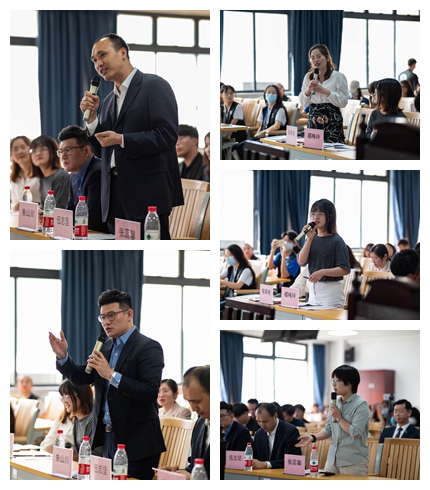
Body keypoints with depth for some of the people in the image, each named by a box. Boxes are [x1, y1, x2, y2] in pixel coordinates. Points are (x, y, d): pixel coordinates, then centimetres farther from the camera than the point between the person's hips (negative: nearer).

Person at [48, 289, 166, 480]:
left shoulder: (148, 348, -11)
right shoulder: (105, 347, 13)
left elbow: (150, 392, -21)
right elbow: (81, 379, 15)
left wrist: (111, 375, -26)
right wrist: (63, 357, -3)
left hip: (135, 441, -7)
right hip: (108, 437, 7)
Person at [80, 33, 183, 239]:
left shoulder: (154, 86, -3)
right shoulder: (107, 102, 19)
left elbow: (167, 135, -13)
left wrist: (122, 140, -16)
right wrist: (91, 116, 6)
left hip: (147, 194, -7)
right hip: (115, 198, 7)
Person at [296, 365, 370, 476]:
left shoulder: (360, 405, -9)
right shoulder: (336, 403, 12)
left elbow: (355, 432, -18)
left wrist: (339, 417, -9)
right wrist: (312, 438, 2)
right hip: (333, 460, 7)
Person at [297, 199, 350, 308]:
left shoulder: (336, 240, -9)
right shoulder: (312, 238, 9)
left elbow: (345, 270, -13)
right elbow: (301, 262, -1)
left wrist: (323, 272, -25)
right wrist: (310, 238, -8)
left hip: (331, 289, -6)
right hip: (313, 289, 6)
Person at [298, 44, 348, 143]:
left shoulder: (338, 77, 1)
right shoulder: (308, 77, 13)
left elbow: (343, 102, -9)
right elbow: (303, 103, 13)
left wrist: (324, 91, -16)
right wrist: (308, 90, -6)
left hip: (332, 122, -4)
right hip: (313, 122, 4)